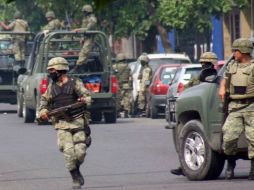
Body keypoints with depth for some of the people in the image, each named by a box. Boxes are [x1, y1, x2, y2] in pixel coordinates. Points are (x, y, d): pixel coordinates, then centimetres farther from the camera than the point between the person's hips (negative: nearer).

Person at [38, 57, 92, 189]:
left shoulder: (75, 83, 2)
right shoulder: (52, 87, 13)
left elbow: (87, 96, -6)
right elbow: (45, 100, 24)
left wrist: (84, 100, -29)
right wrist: (43, 111, 6)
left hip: (77, 122, -2)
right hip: (62, 125, 2)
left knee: (80, 152, -5)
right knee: (68, 152, -13)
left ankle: (76, 170, 24)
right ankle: (76, 178, -2)